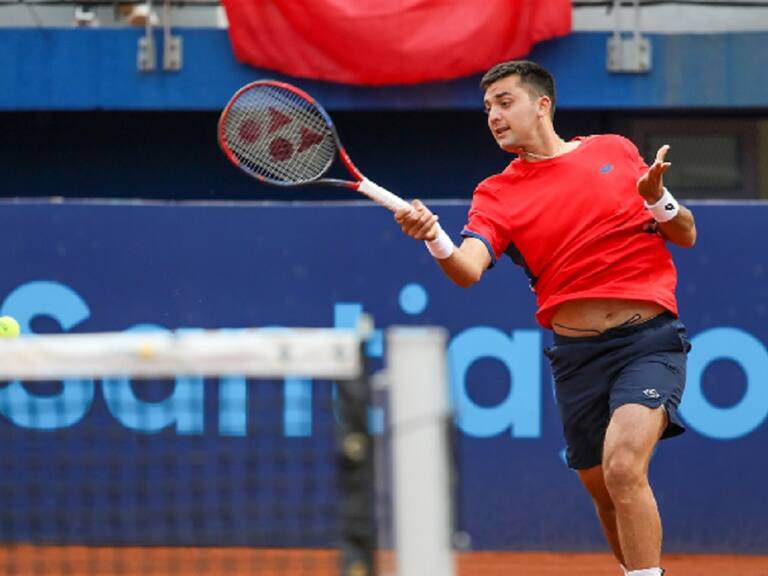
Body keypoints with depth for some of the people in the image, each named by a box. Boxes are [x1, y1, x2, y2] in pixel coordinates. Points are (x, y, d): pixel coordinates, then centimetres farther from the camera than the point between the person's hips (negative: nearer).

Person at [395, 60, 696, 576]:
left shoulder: (615, 150, 7)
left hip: (649, 339, -3)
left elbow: (686, 236, 11)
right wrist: (435, 240, -34)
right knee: (603, 490, 11)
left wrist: (657, 198, -9)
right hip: (576, 354, 3)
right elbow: (468, 270, -14)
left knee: (623, 467, -24)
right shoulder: (497, 195, 6)